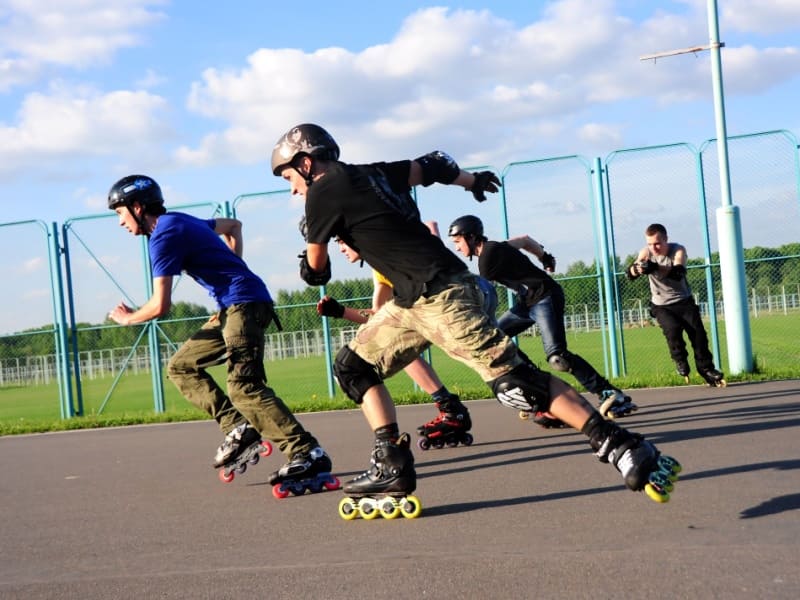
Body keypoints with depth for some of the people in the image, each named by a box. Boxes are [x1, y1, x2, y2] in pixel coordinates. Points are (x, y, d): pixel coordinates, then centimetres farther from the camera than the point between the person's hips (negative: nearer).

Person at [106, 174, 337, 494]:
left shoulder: (163, 236, -11)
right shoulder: (178, 221, 18)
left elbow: (160, 305, -15)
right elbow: (233, 226, 34)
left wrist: (128, 317, 6)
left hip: (245, 303, -10)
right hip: (231, 307, 10)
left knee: (244, 386, -21)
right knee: (181, 366, 13)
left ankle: (309, 455, -25)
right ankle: (237, 426, 2)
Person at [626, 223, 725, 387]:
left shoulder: (678, 250, -19)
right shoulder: (646, 253, -12)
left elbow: (678, 273, -38)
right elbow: (630, 274, -23)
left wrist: (655, 268, -55)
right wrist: (637, 269, -48)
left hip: (684, 301, 0)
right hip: (662, 306, 0)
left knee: (698, 333, -9)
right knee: (673, 329, -24)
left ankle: (706, 368, 7)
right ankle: (680, 361, -1)